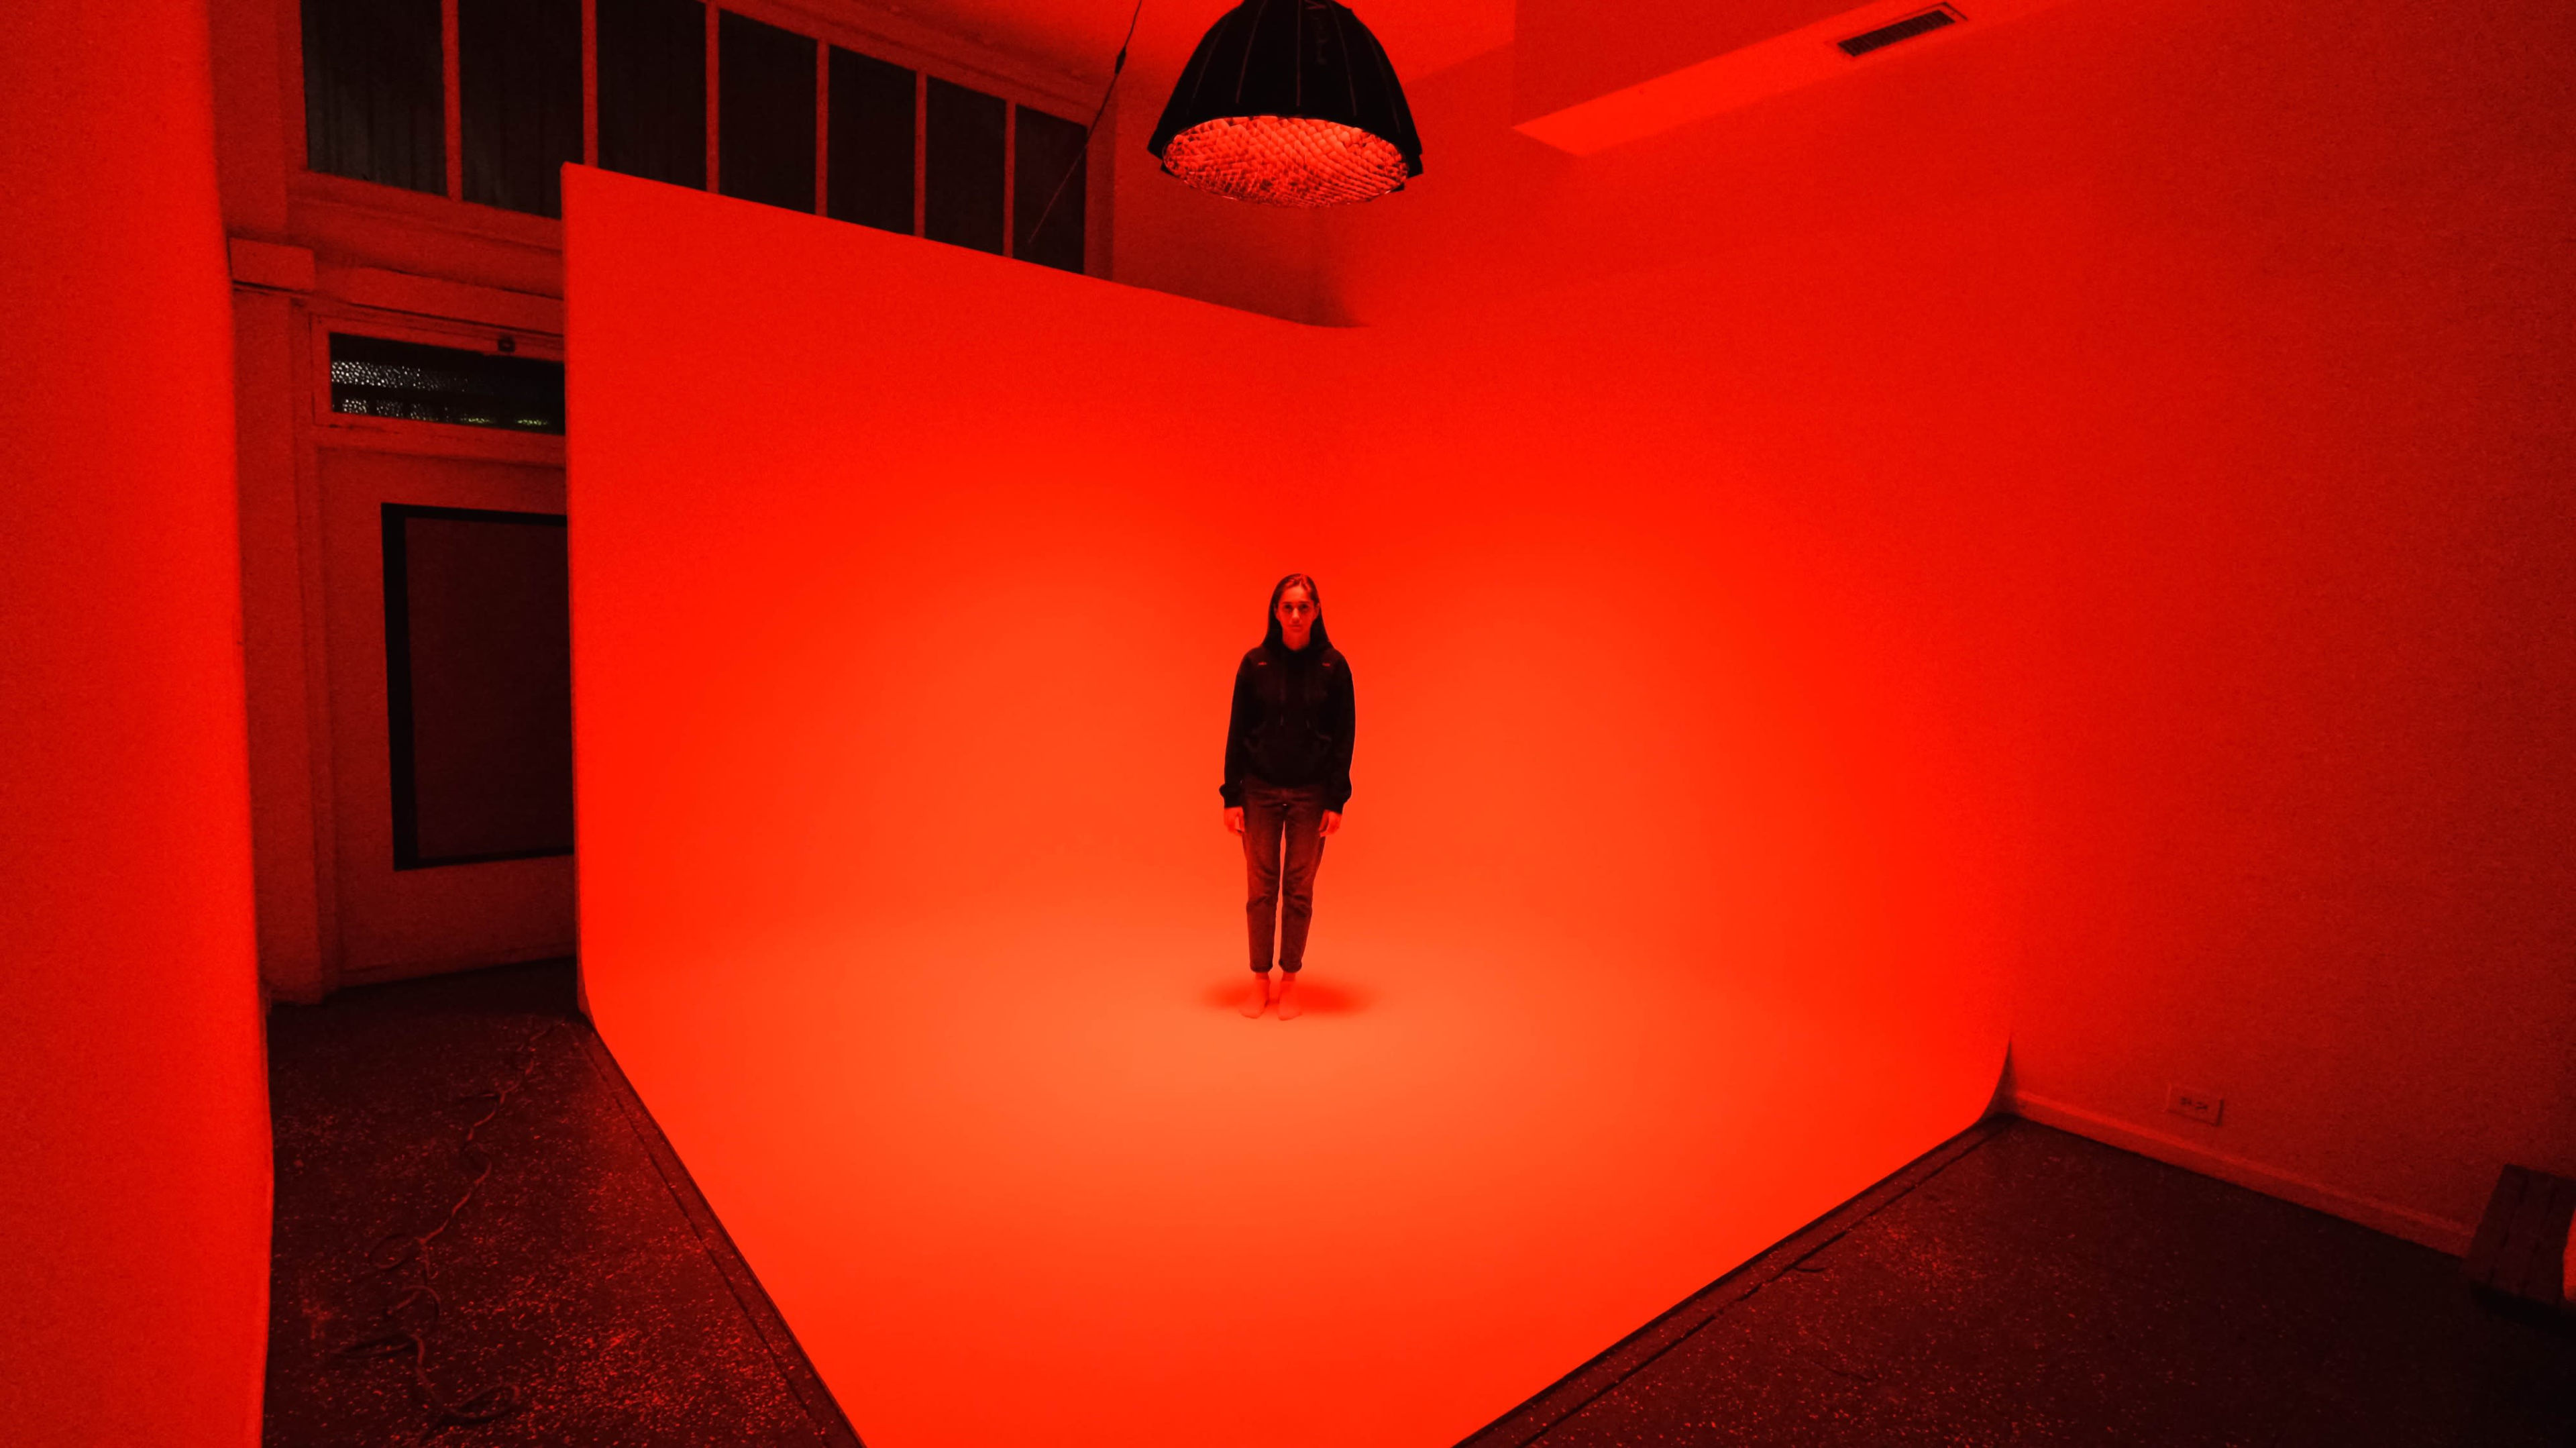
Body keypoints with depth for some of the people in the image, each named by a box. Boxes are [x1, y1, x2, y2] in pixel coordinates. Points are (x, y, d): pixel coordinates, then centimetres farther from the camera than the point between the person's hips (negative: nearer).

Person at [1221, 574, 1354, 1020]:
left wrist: (1336, 800, -6)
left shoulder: (1333, 666, -3)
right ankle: (1261, 983, 19)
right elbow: (1236, 732, 1)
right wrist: (1232, 796, -3)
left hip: (1310, 795, 0)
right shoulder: (1254, 664, -1)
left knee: (1299, 890, 7)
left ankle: (1290, 983, 21)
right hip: (1260, 791, 1)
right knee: (1262, 889, 6)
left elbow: (1344, 736, -2)